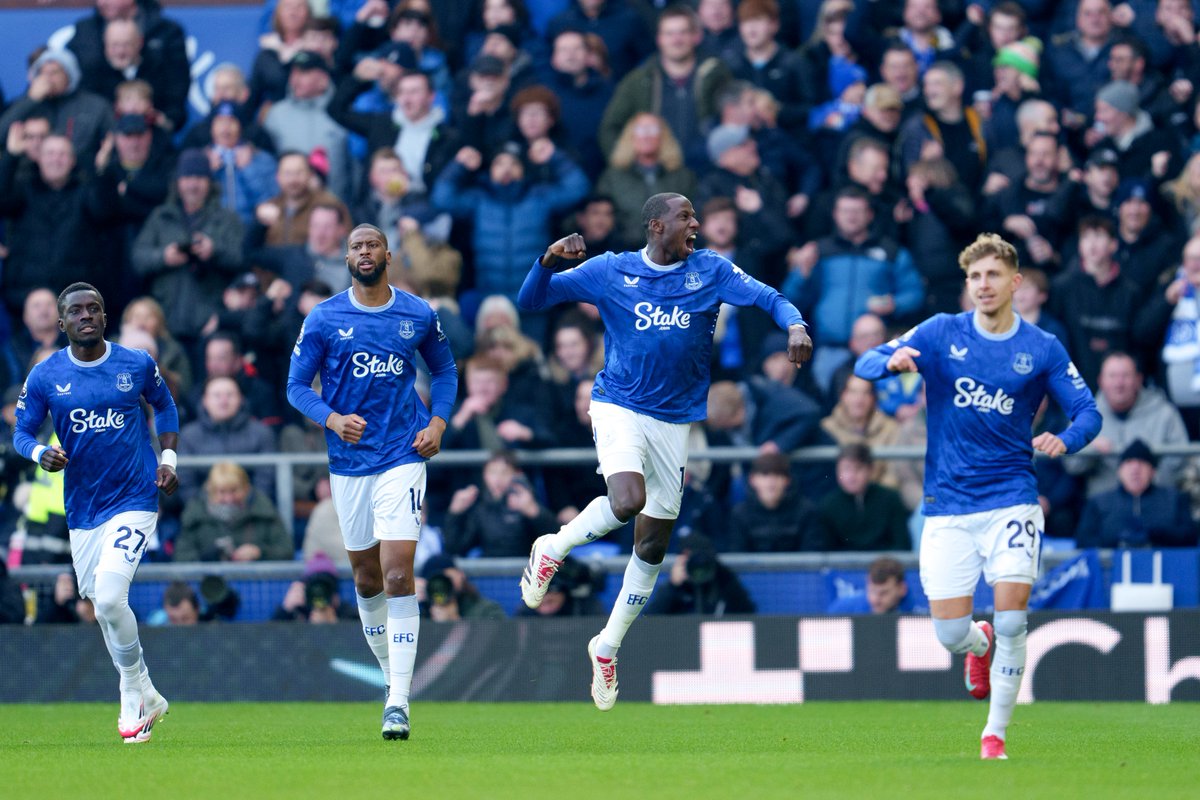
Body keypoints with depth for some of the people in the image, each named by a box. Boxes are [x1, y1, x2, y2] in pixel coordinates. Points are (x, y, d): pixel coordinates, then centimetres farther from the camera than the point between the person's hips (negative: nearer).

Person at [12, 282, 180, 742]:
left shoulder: (137, 365, -1)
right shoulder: (45, 377, -2)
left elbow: (163, 404, 17)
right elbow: (21, 432, 4)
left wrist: (168, 458, 5)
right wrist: (41, 454, -18)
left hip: (135, 501, -3)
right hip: (82, 510, 3)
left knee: (108, 598, -20)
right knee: (103, 605, 10)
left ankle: (134, 696, -2)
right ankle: (144, 696, 30)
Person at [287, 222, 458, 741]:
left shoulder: (419, 315, 2)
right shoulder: (323, 319, -1)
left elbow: (444, 369, 17)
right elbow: (297, 386, 2)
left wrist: (438, 422, 1)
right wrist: (333, 419, -16)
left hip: (403, 457, -2)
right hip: (349, 461, 2)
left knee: (398, 576, -14)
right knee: (366, 579, 11)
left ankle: (398, 702, -16)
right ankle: (392, 674, 33)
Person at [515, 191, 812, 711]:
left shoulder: (710, 272, 3)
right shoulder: (610, 272, -1)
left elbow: (768, 298, -4)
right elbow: (531, 300, 1)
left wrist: (795, 326, -26)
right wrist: (549, 261, -19)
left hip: (676, 420, 3)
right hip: (619, 408, -3)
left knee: (653, 544, 7)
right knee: (628, 500, -30)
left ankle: (608, 645, 23)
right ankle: (554, 548, -3)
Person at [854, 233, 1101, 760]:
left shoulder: (1043, 349, 2)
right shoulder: (941, 333, 2)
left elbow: (1088, 412, 3)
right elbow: (865, 365, -4)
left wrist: (1065, 440, -20)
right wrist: (892, 361, -28)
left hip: (1011, 500, -1)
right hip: (948, 506, 1)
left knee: (1011, 621, -14)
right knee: (950, 632, -2)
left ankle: (995, 735, 1)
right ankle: (980, 645, 37)